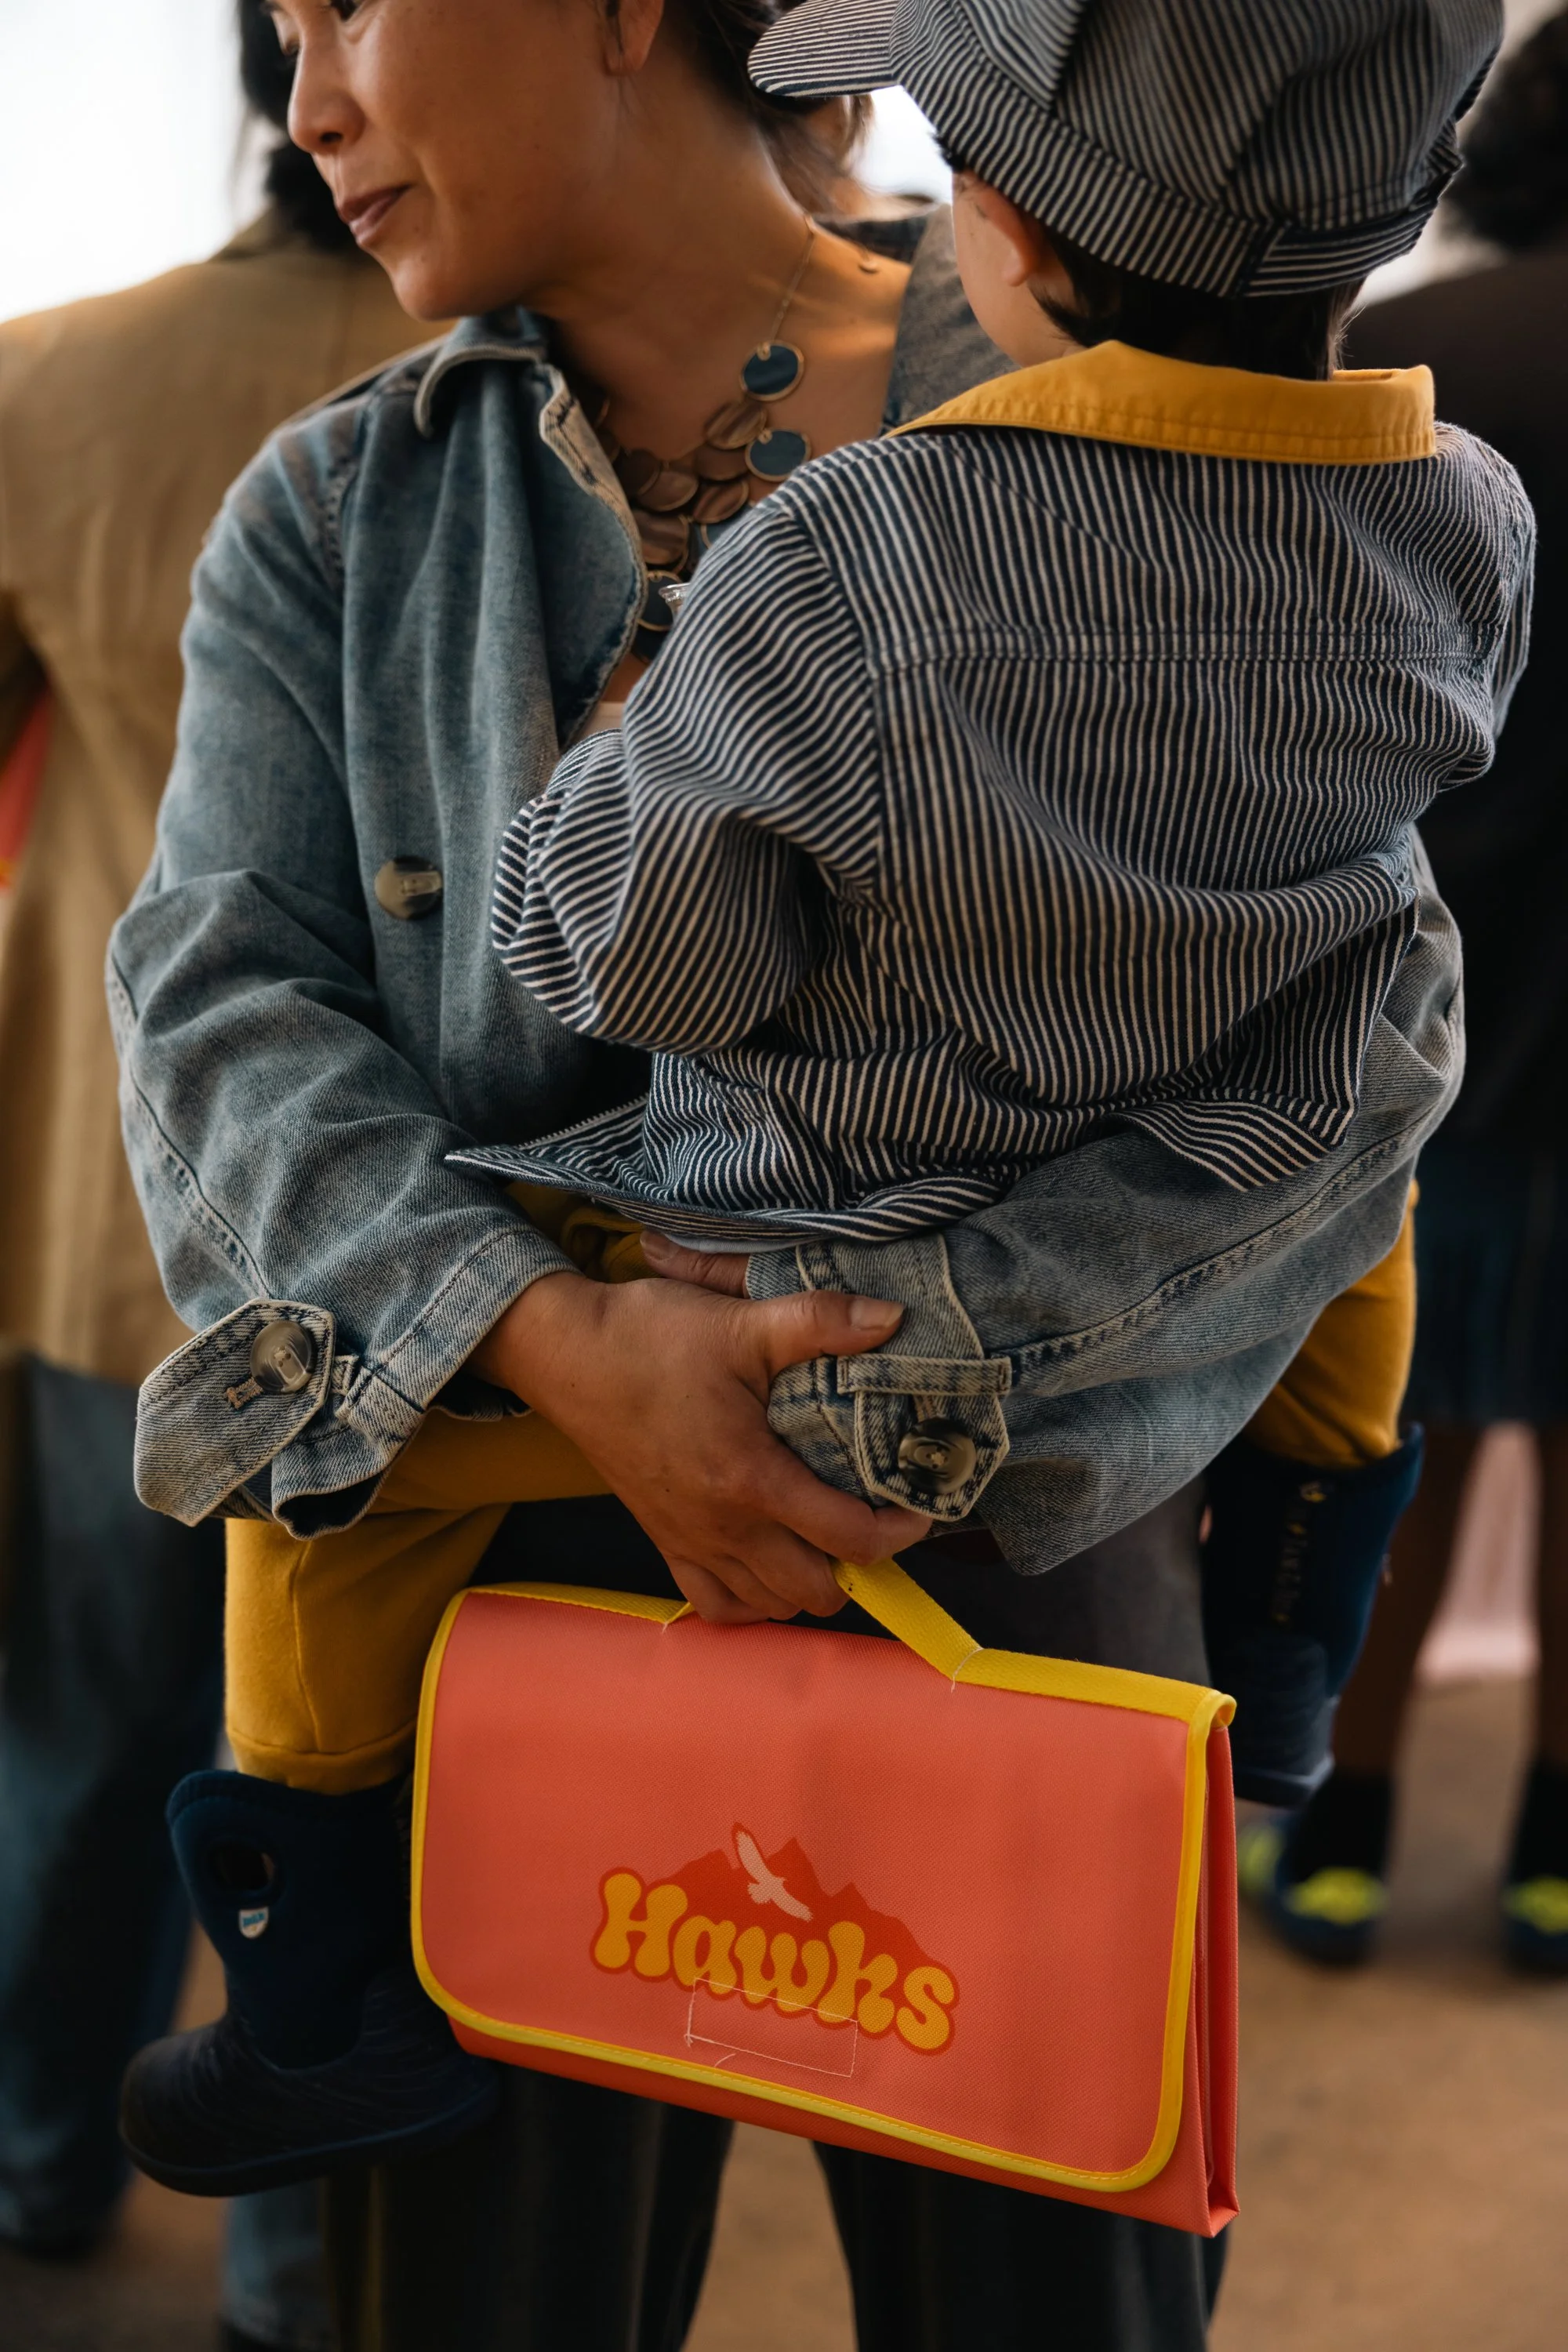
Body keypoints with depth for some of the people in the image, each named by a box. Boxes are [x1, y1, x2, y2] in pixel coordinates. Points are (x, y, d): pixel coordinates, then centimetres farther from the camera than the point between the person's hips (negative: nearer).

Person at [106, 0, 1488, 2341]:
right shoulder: (332, 516, 7)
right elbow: (224, 1006, -5)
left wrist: (902, 1356, -21)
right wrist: (568, 1348, -22)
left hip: (1022, 1560, -1)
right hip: (508, 1551, 2)